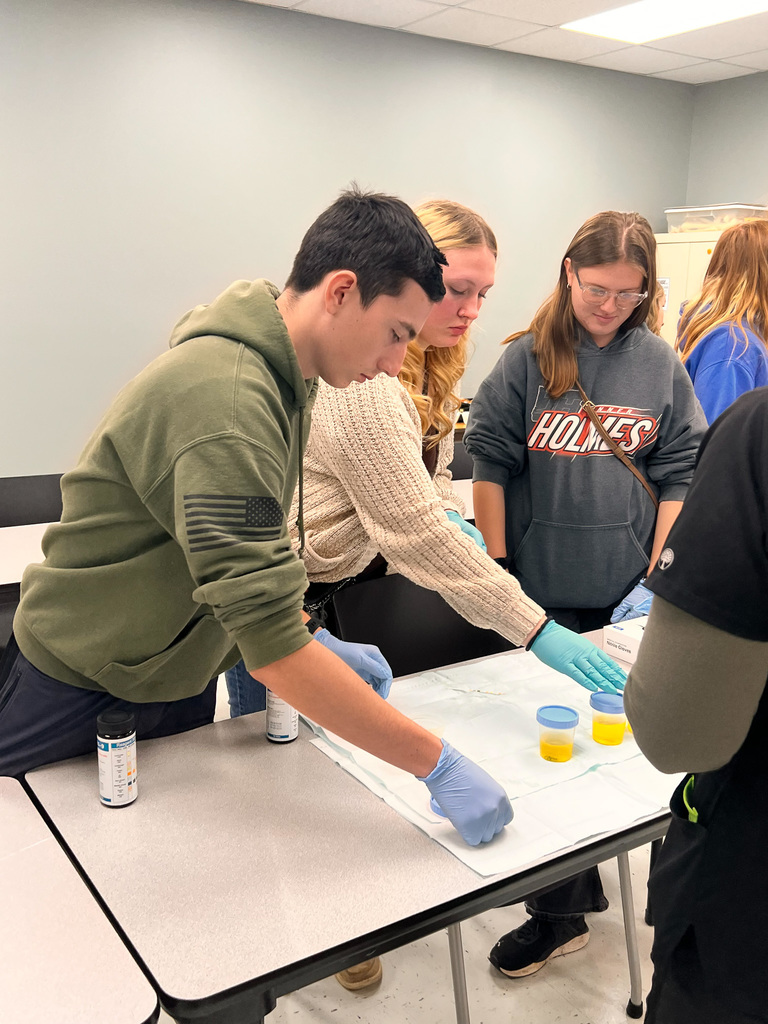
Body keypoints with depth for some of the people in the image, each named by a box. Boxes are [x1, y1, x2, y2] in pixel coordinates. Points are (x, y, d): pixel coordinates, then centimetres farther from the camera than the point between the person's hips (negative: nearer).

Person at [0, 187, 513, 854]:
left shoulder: (277, 374, 0)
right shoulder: (226, 402, -32)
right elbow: (273, 646, -35)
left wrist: (312, 644, 1)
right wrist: (438, 765, -30)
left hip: (180, 682, 9)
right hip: (83, 693, -9)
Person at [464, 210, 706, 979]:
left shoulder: (659, 363, 2)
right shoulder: (526, 359, -3)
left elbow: (679, 475, 3)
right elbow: (489, 465, -2)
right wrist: (496, 571, -6)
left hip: (626, 595, 2)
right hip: (542, 590, -1)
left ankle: (567, 904, 34)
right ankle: (565, 907, 23)